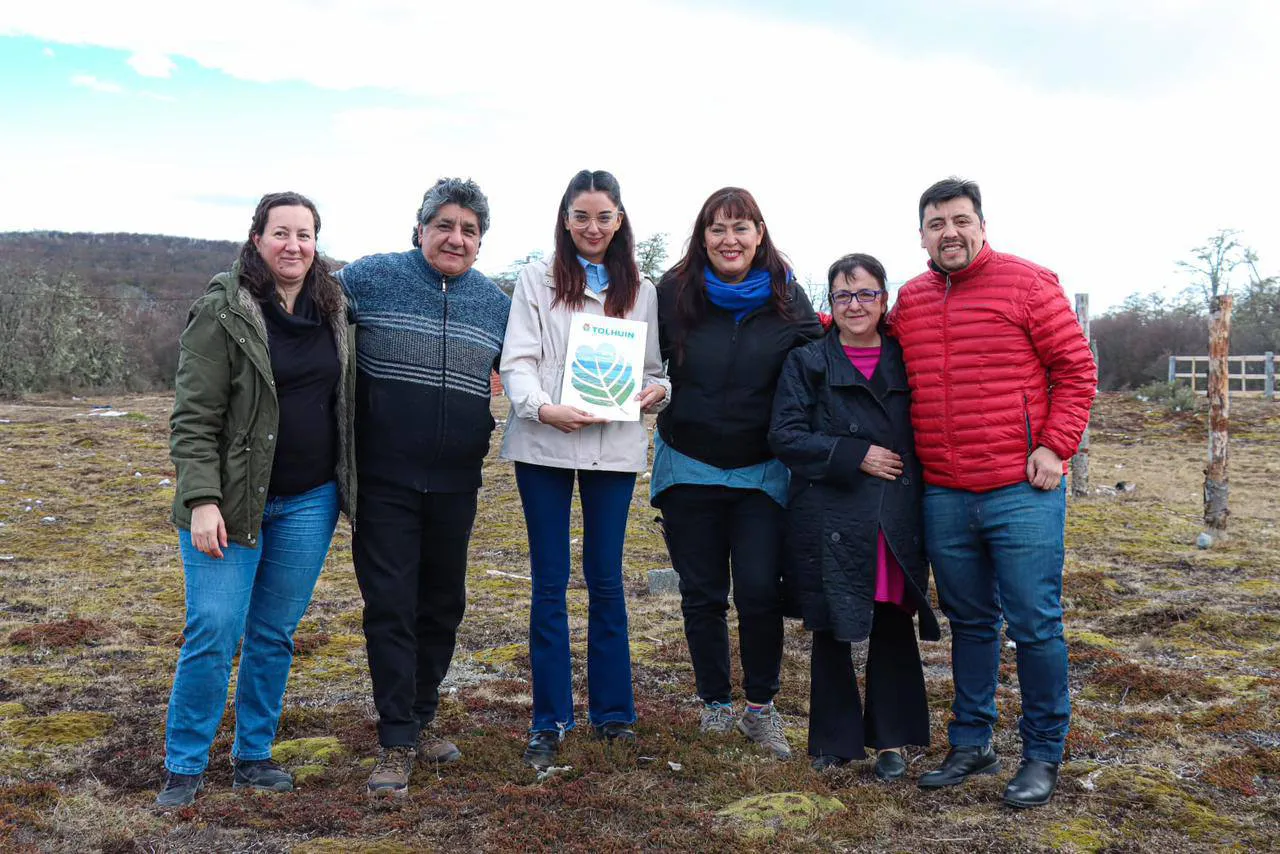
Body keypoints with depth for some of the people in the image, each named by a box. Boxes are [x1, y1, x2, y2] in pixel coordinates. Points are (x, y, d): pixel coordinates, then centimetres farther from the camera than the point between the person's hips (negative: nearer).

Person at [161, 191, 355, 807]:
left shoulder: (332, 312, 8)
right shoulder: (222, 313, -8)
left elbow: (344, 402, 17)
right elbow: (193, 417, -11)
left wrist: (350, 487, 13)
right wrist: (202, 499, -19)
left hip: (310, 502, 4)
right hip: (233, 500, -4)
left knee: (275, 635, 10)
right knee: (213, 631, -6)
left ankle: (253, 755, 24)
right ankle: (184, 768, 11)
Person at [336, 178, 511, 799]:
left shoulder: (496, 304, 6)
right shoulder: (369, 277, -4)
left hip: (455, 484, 4)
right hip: (383, 481, -3)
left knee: (443, 605, 13)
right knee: (390, 606, -1)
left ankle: (421, 719, 31)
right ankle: (396, 741, 9)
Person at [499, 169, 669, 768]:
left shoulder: (642, 290, 12)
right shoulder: (537, 280, 4)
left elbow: (655, 365, 14)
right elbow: (517, 359, -4)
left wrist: (656, 390, -9)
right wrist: (543, 407, -23)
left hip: (615, 447, 2)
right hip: (544, 445, -1)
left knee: (607, 580, 8)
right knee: (549, 582, 4)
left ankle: (612, 710, 21)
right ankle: (549, 720, 12)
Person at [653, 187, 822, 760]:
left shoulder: (786, 297, -1)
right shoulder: (675, 292, -2)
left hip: (762, 471, 0)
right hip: (689, 468, 1)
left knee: (759, 591, -6)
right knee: (702, 594, 9)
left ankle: (761, 708, 13)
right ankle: (715, 703, 25)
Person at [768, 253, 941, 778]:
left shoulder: (905, 362, 11)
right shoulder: (807, 362, 4)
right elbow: (785, 436, -5)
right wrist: (854, 456, -12)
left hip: (897, 522, 2)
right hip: (830, 523, -2)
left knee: (894, 627, 7)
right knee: (831, 632, 6)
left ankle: (890, 740, 22)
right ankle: (834, 741, 21)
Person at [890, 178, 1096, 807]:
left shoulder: (1027, 283, -3)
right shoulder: (908, 301, 10)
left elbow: (1076, 368, -2)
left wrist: (1055, 446, -10)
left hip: (1022, 490, -4)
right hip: (943, 496, 4)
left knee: (1034, 624, 2)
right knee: (969, 624, 15)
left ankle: (1043, 754, 18)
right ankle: (971, 744, 29)